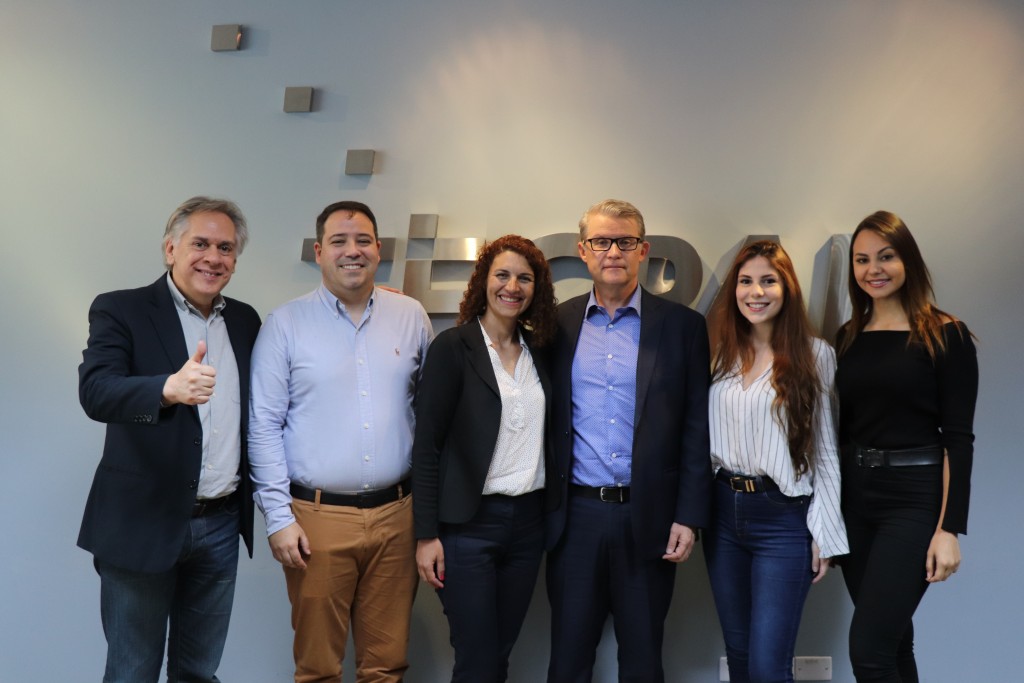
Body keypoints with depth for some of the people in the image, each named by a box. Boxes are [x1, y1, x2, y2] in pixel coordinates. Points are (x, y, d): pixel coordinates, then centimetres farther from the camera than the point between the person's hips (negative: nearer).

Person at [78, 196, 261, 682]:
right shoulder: (120, 311, -6)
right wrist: (169, 388, -42)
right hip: (143, 525, -4)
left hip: (221, 524, 4)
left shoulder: (245, 321, 9)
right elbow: (95, 392, -23)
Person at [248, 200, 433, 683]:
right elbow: (264, 427, -2)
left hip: (395, 515, 2)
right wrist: (279, 517, -6)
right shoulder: (285, 325, -1)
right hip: (317, 518, -2)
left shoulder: (411, 317, 7)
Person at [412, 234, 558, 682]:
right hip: (468, 523, -5)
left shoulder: (539, 349, 8)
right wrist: (426, 534, -12)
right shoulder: (453, 347, -7)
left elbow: (542, 435, 12)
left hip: (528, 520, 5)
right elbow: (426, 444, -9)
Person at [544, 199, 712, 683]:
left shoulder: (682, 325, 1)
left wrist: (689, 516, -5)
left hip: (648, 519, -1)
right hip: (574, 517, 1)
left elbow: (697, 428, -1)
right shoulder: (558, 324, 5)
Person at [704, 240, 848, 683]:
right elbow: (700, 436, 8)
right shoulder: (719, 352, 6)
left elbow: (824, 448, -3)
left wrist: (824, 534, -5)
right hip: (723, 513, 4)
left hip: (783, 518, -4)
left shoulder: (813, 355, -3)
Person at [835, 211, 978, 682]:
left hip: (914, 500, -5)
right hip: (853, 499, 5)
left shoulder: (946, 336, -7)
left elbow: (958, 439, -10)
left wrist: (949, 528, -15)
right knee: (891, 641, 14)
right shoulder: (847, 338, 9)